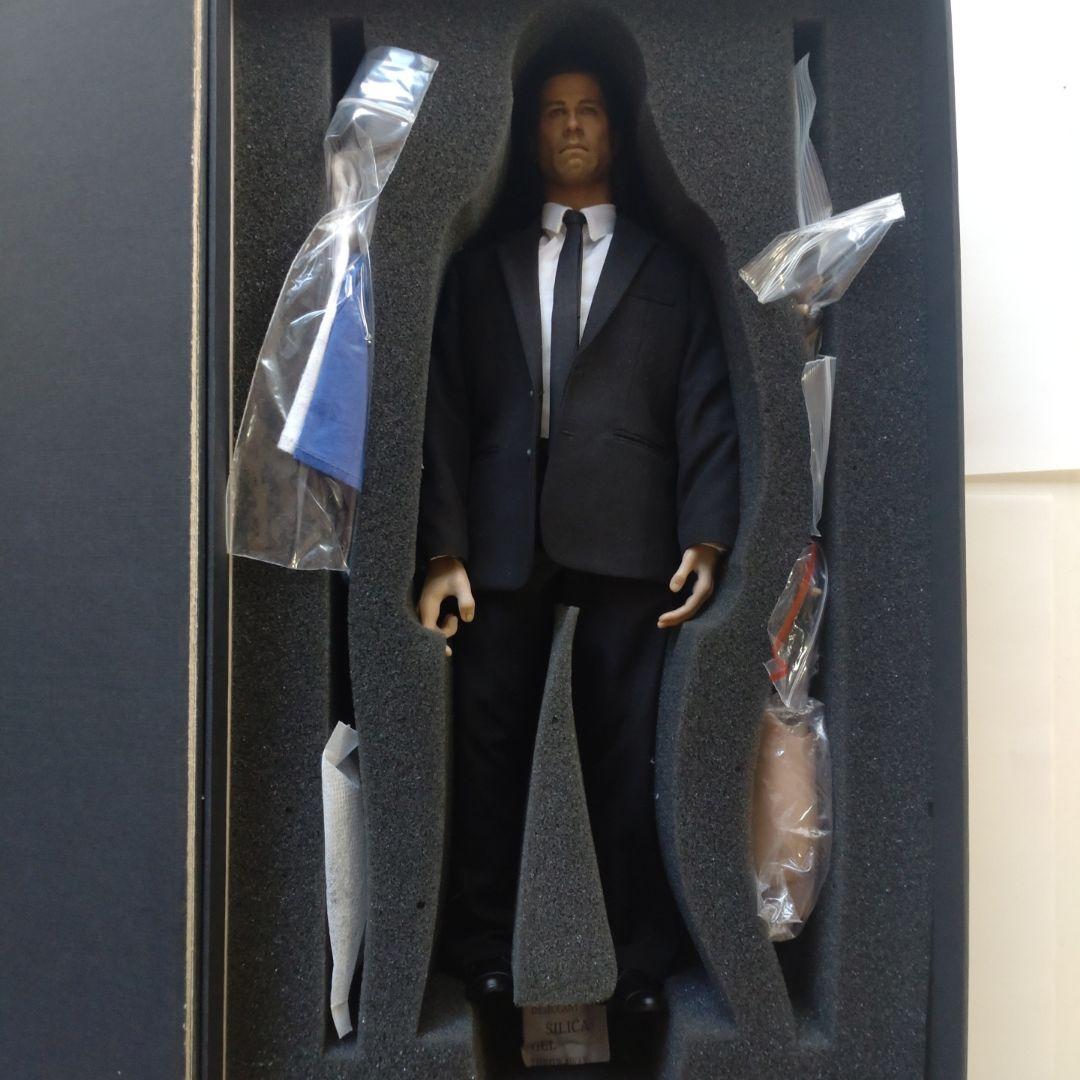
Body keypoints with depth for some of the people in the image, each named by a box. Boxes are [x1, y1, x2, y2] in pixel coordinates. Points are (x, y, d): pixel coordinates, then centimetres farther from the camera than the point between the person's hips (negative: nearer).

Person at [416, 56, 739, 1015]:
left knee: (626, 756, 3)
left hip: (625, 541, -1)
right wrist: (443, 551, -1)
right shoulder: (481, 270, 18)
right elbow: (447, 413, 9)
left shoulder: (669, 273, 16)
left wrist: (706, 538, -6)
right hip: (501, 540, 2)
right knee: (490, 752, 4)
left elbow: (706, 412, 7)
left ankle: (643, 962, 18)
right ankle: (483, 955, 19)